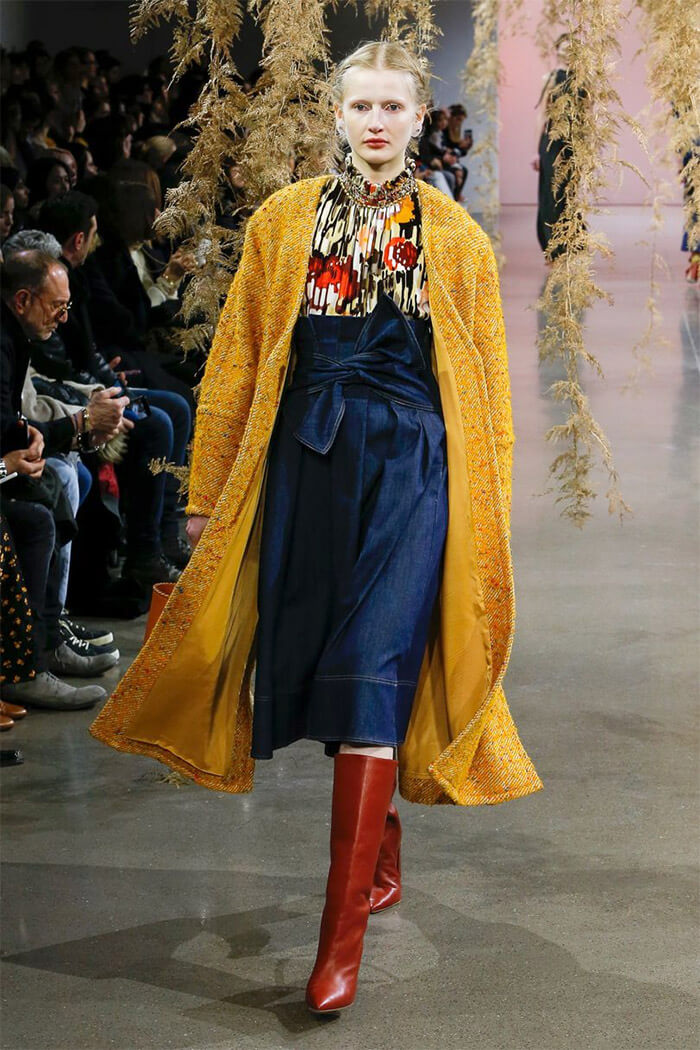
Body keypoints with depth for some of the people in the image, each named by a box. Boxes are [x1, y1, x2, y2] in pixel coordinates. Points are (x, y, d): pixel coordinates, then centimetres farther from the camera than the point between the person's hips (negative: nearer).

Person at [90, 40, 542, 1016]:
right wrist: (209, 493, 7)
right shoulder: (283, 221, 8)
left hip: (411, 467, -2)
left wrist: (488, 523, 4)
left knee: (371, 678, -11)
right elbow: (237, 363, 9)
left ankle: (342, 934, -10)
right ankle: (383, 859, 32)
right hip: (307, 459, 2)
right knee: (316, 666, 8)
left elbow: (487, 388, 7)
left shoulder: (458, 240, 6)